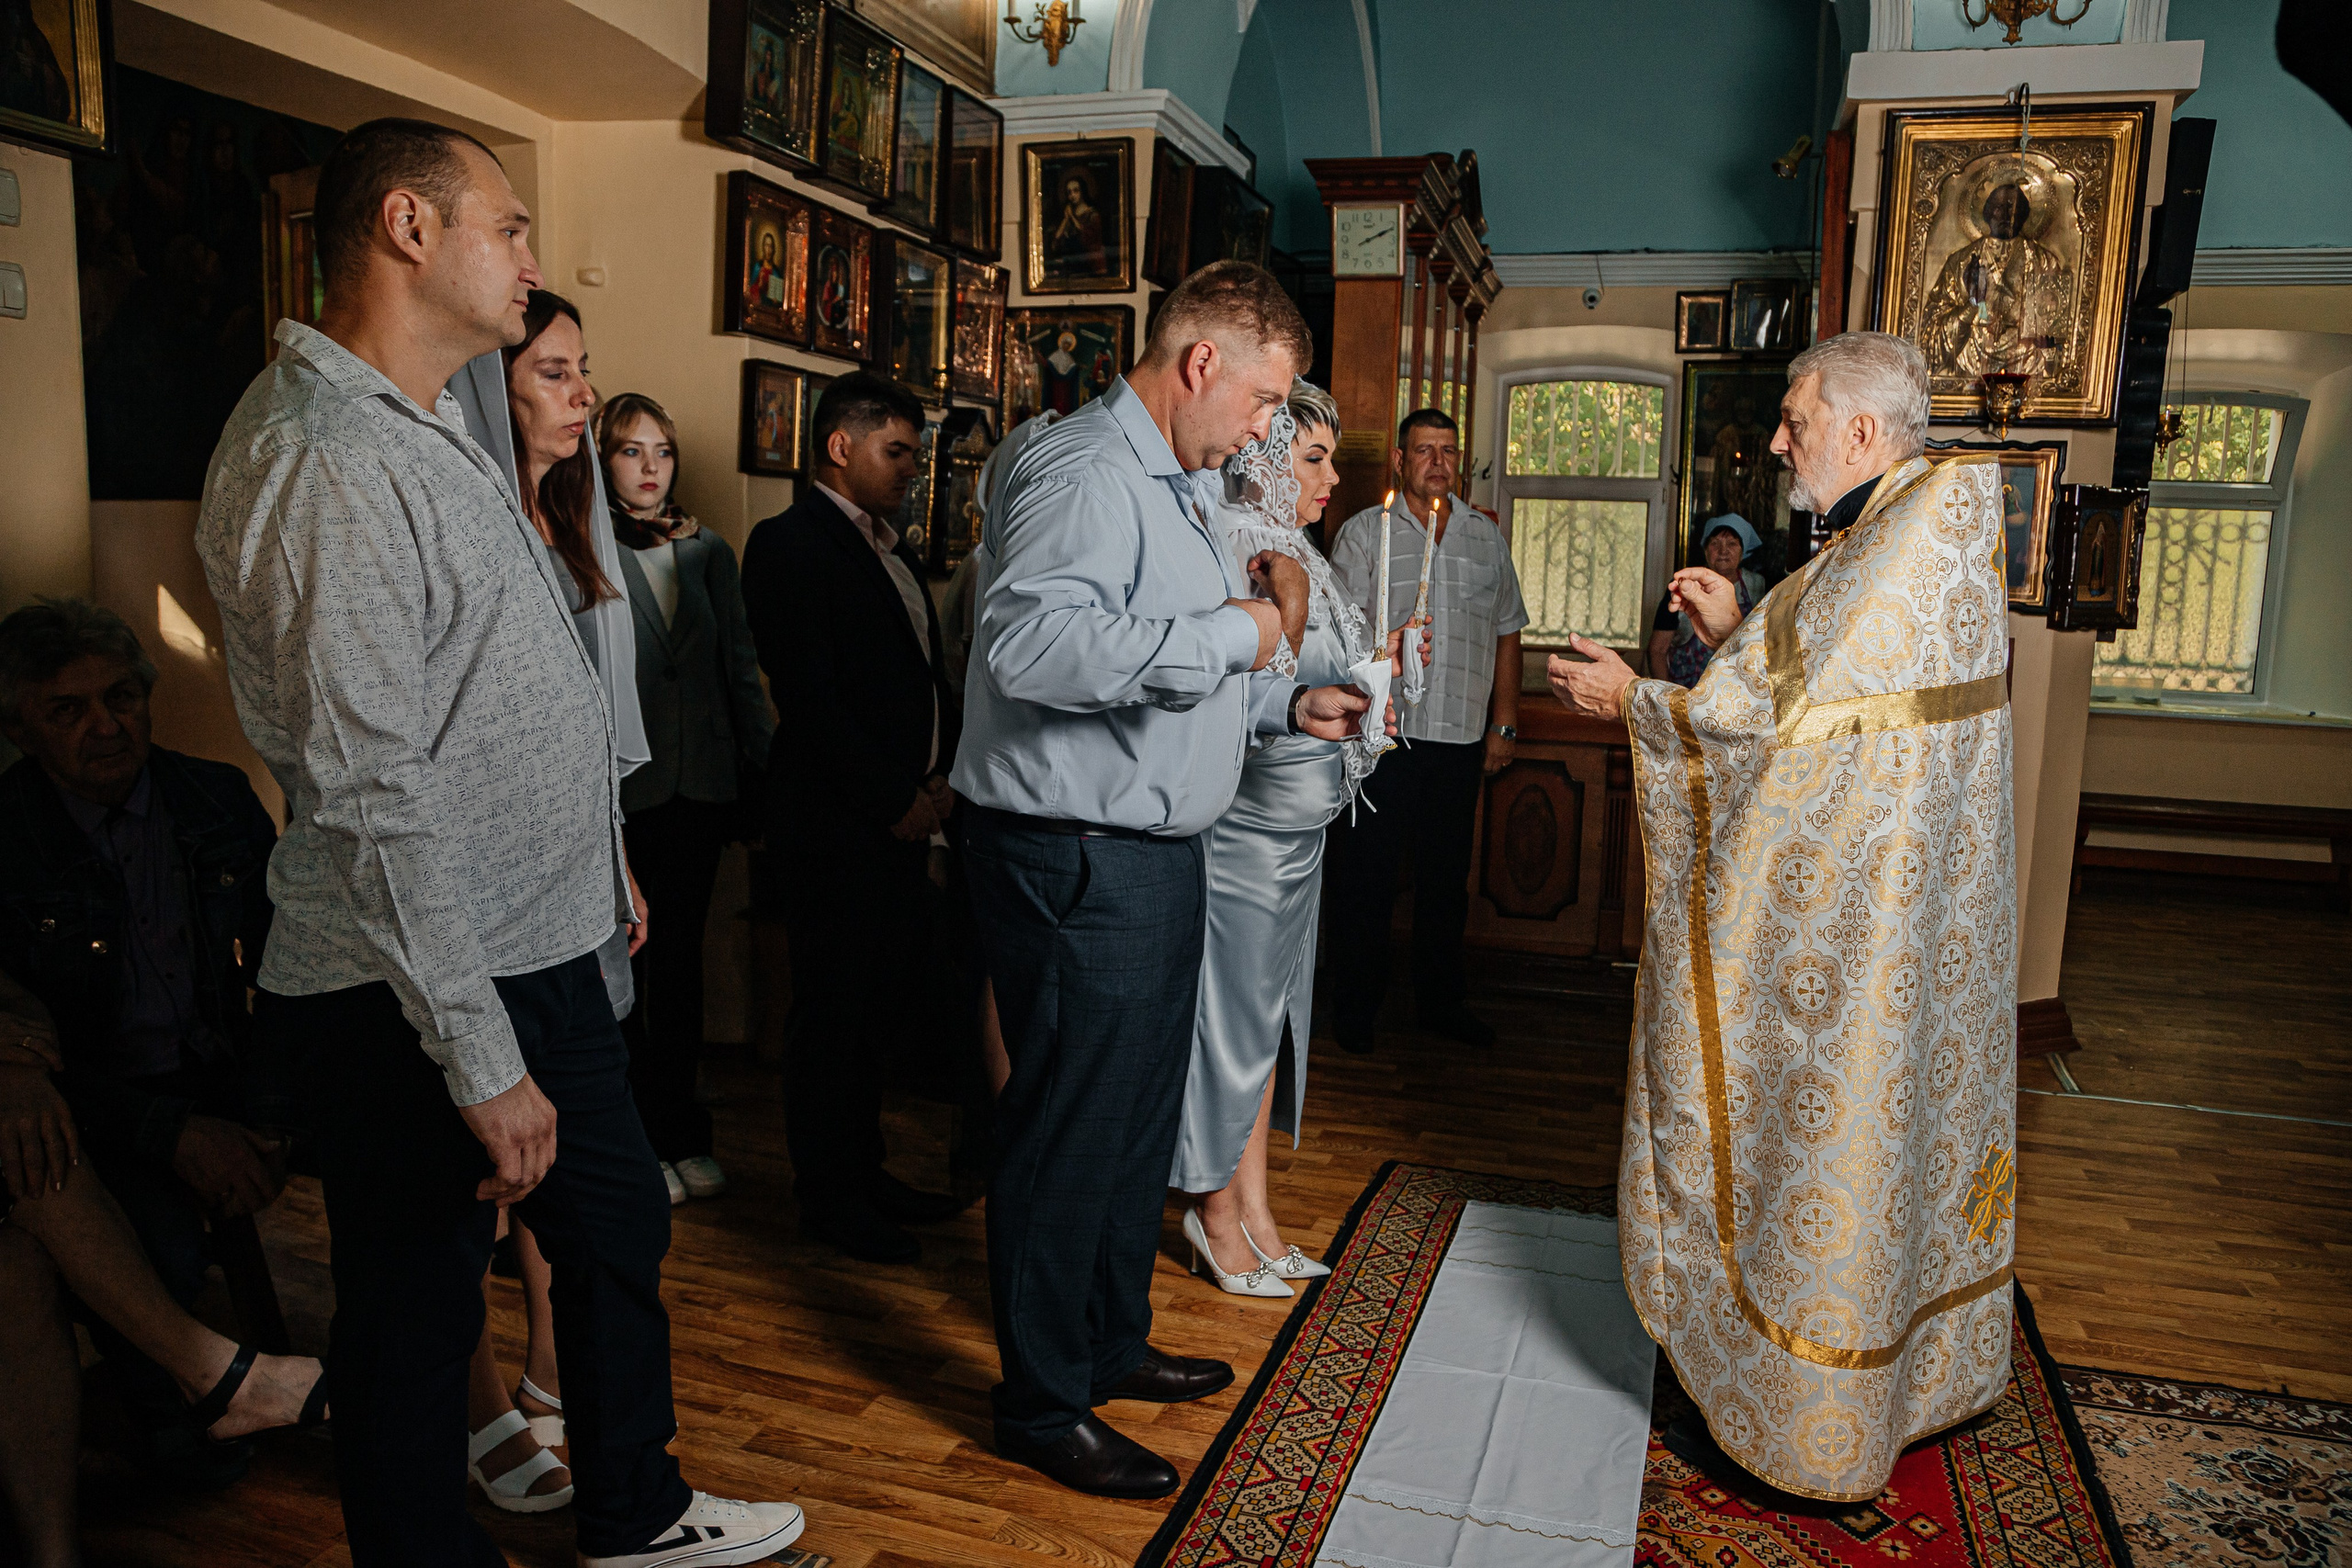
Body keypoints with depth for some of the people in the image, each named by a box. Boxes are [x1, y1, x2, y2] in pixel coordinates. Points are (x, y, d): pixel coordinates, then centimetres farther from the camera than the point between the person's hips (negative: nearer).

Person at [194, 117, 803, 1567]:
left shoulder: (429, 426, 14)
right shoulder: (327, 464, -20)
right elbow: (368, 793, -25)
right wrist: (480, 1063, -23)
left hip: (540, 950, 11)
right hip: (415, 996, -11)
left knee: (620, 1229, 22)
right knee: (418, 1322, 8)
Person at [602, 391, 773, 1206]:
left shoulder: (709, 553, 13)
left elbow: (740, 672, 13)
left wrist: (764, 772, 8)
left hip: (699, 790, 4)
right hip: (617, 792, -4)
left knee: (681, 961, 12)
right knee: (623, 964, 3)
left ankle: (680, 1132, 23)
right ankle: (636, 1140, 17)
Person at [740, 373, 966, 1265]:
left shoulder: (895, 550, 18)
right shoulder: (789, 545, -10)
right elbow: (811, 697, -17)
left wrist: (942, 781, 3)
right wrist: (893, 802, -14)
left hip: (905, 815, 8)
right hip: (838, 823, -8)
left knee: (890, 1003, 14)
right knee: (836, 1013, 3)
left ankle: (863, 1173, 29)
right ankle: (829, 1199, 18)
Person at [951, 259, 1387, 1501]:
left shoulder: (1171, 486, 19)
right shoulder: (1084, 472, -16)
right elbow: (1030, 642, -34)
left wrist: (1289, 707, 13)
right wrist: (1229, 632, -25)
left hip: (1149, 852, 11)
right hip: (1074, 862, -11)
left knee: (1140, 1116, 20)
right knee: (1069, 1131, 1)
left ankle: (1111, 1344, 38)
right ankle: (1040, 1405, 19)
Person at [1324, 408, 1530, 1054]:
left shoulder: (1486, 537, 14)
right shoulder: (1364, 531, 3)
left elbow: (1506, 632, 16)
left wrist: (1504, 723, 11)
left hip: (1461, 738, 3)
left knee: (1447, 878, 11)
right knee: (1364, 874, 2)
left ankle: (1440, 1001, 24)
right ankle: (1357, 1004, 15)